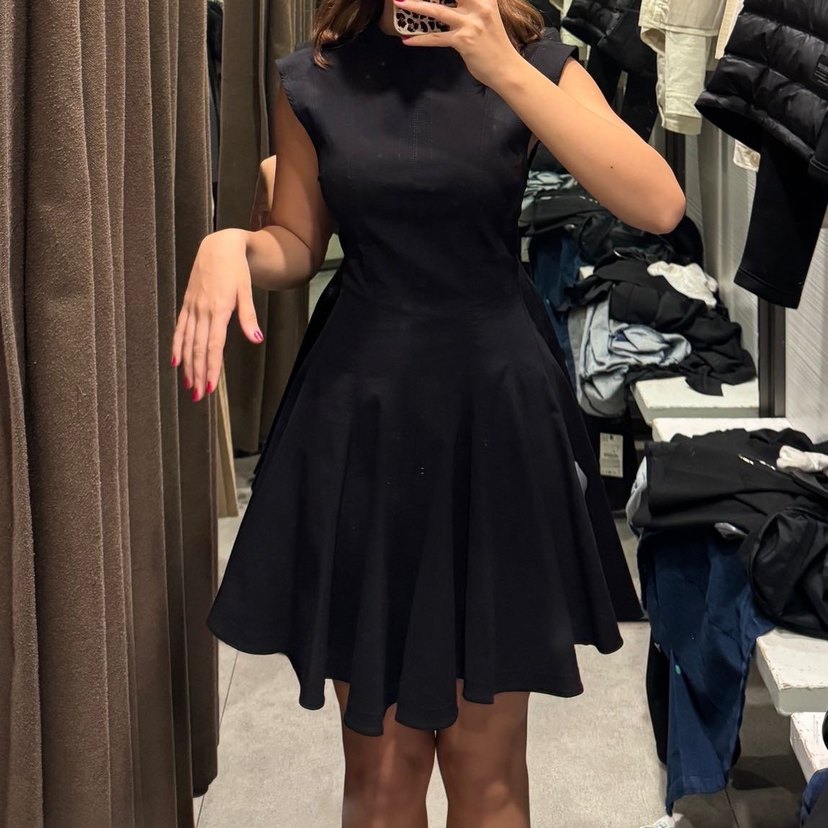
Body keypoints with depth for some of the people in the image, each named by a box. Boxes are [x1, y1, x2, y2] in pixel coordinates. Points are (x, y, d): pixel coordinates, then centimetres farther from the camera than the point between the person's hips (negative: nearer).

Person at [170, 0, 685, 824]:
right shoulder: (313, 78, 3)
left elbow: (659, 207, -17)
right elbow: (295, 246, 10)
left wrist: (506, 71, -22)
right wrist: (230, 245, -14)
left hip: (496, 412, -1)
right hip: (359, 415, 1)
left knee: (486, 758, 7)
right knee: (380, 756, 8)